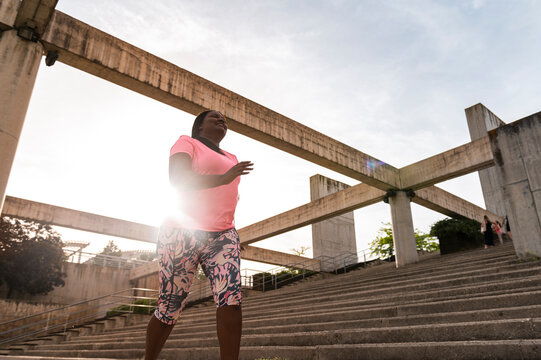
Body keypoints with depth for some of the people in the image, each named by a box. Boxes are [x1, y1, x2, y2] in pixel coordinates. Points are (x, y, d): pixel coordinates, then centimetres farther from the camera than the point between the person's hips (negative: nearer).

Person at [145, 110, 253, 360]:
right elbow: (177, 178, -14)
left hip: (222, 237, 5)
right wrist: (223, 178, -24)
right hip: (183, 233, -5)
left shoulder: (231, 159, 25)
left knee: (231, 298, -16)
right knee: (170, 308, 1)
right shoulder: (187, 143, 5)